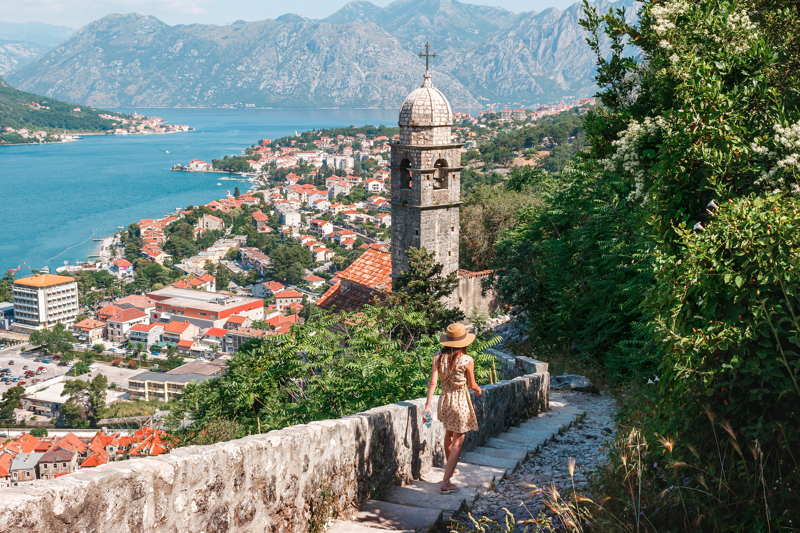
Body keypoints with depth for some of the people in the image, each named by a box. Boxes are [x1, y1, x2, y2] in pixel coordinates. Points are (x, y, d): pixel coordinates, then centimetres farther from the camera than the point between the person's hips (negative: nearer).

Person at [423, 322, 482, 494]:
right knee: (458, 441, 3)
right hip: (461, 401, -5)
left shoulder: (438, 358, -6)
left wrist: (428, 405, -9)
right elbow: (472, 385, -5)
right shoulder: (467, 360, -16)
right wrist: (478, 390, 17)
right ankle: (445, 482, -3)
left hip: (444, 399, 5)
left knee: (449, 434, 28)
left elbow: (432, 382, -10)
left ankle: (449, 466, 50)